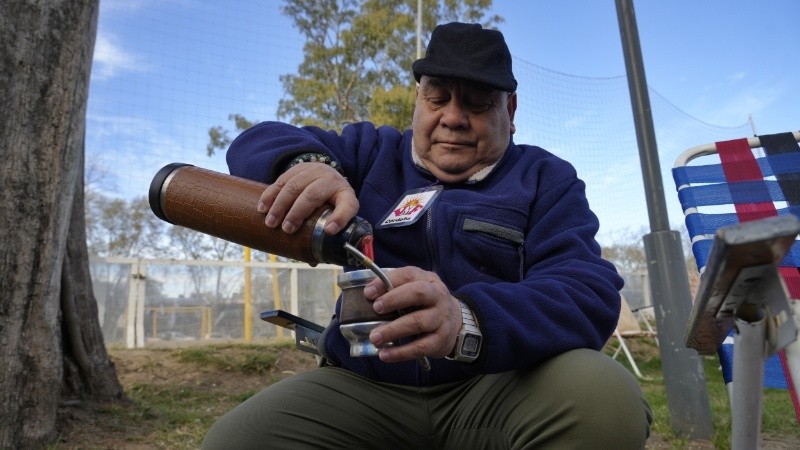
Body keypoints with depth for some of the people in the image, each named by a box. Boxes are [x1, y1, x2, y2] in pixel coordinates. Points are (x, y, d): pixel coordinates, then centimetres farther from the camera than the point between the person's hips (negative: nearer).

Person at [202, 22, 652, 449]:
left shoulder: (546, 179, 4)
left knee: (606, 398, -31)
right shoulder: (374, 153, 13)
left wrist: (466, 323, -34)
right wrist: (308, 163, -19)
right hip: (365, 385, 2)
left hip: (501, 383, -1)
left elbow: (590, 293, -13)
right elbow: (259, 142, 7)